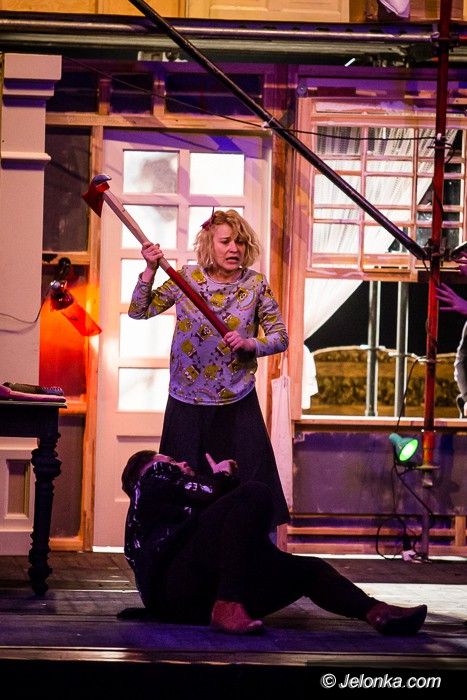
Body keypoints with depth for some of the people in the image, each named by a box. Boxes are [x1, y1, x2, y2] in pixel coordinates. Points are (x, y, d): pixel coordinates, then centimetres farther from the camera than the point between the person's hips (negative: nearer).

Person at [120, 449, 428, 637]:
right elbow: (210, 492, 3)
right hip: (179, 586, -9)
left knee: (307, 569, 11)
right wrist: (223, 477, 20)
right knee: (254, 495, -21)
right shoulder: (152, 478, 17)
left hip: (194, 604, 9)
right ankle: (228, 606, -34)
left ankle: (376, 612, -21)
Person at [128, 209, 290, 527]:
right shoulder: (187, 278, -1)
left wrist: (250, 344, -18)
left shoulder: (256, 284, -2)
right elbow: (139, 311, 2)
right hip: (186, 403, 1)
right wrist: (151, 270, -11)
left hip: (237, 405, 0)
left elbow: (281, 337, 1)